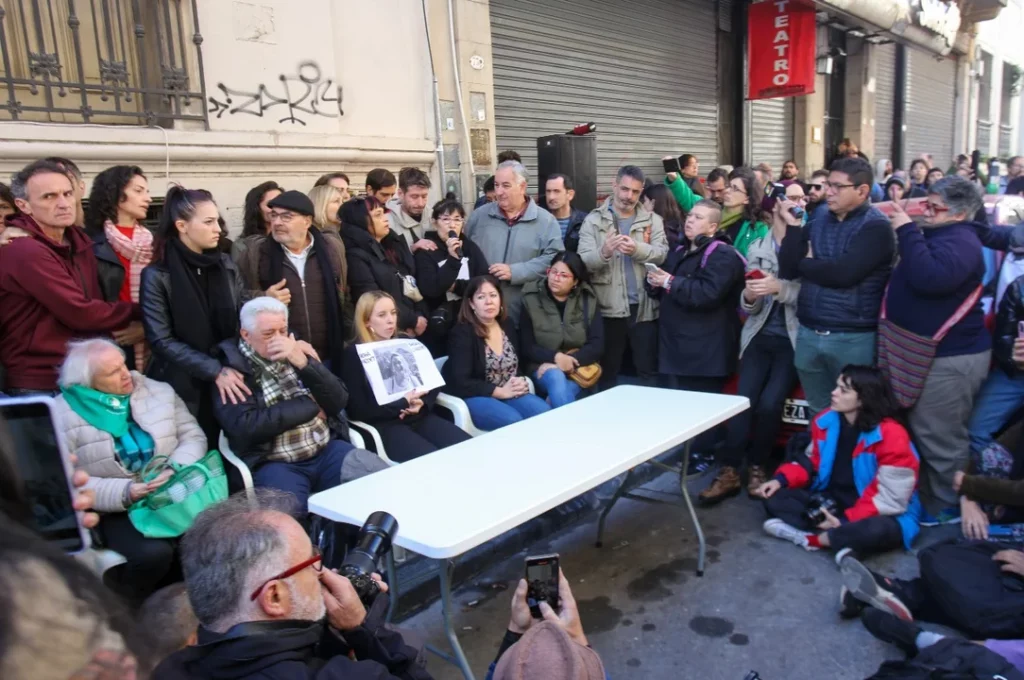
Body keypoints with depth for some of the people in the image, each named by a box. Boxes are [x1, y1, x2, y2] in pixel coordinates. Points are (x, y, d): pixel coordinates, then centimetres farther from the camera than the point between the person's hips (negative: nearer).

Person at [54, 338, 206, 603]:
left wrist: (175, 470, -15)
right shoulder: (62, 414, -3)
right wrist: (125, 493, -20)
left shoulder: (160, 392, 8)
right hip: (117, 510, -3)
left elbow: (193, 437, 6)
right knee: (153, 553, -32)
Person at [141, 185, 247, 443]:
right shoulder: (157, 275, -8)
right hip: (181, 388, -3)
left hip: (228, 381, 4)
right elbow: (161, 340, -12)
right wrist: (215, 371, -19)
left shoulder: (227, 266, 5)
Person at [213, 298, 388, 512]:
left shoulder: (299, 352, 11)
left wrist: (304, 363, -13)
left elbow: (339, 401, 2)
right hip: (273, 463, -4)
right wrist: (310, 405, -8)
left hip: (327, 450, 4)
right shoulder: (233, 370, -2)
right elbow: (246, 426, -17)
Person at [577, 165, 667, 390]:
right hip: (608, 307, -1)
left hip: (644, 307, 1)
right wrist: (603, 252, -27)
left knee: (649, 372, 9)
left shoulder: (653, 220, 9)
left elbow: (663, 253, -6)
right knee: (607, 373, 9)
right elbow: (583, 261, -6)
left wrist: (637, 249, -25)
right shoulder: (594, 220, 4)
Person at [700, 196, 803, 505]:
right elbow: (750, 307, 7)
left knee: (769, 403, -18)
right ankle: (729, 471, -7)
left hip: (792, 340, -2)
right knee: (743, 400, -15)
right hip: (760, 337, 3)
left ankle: (758, 467, 3)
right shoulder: (756, 247, 9)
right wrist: (749, 296, -15)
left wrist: (779, 288, -24)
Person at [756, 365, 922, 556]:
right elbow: (812, 461, 11)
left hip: (875, 513, -6)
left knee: (877, 530, -42)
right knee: (774, 498, -10)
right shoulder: (826, 421, -3)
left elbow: (890, 498, -22)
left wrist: (846, 521, -27)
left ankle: (811, 538, -22)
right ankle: (844, 539, -23)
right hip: (831, 500, 6)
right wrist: (781, 480, -6)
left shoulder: (892, 436, -22)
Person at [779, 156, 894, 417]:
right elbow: (787, 268, 0)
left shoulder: (875, 226, -10)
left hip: (853, 338, -5)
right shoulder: (818, 218, 8)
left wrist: (807, 264, -6)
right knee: (818, 411, 18)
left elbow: (844, 273, -23)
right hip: (808, 333, 5)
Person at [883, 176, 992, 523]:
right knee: (926, 434, 21)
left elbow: (931, 278, -36)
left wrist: (907, 231, -28)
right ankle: (929, 501, 35)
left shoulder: (960, 240, -18)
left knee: (941, 441, -1)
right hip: (929, 352, 11)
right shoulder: (940, 234, 14)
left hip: (949, 357, -11)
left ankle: (949, 512, 14)